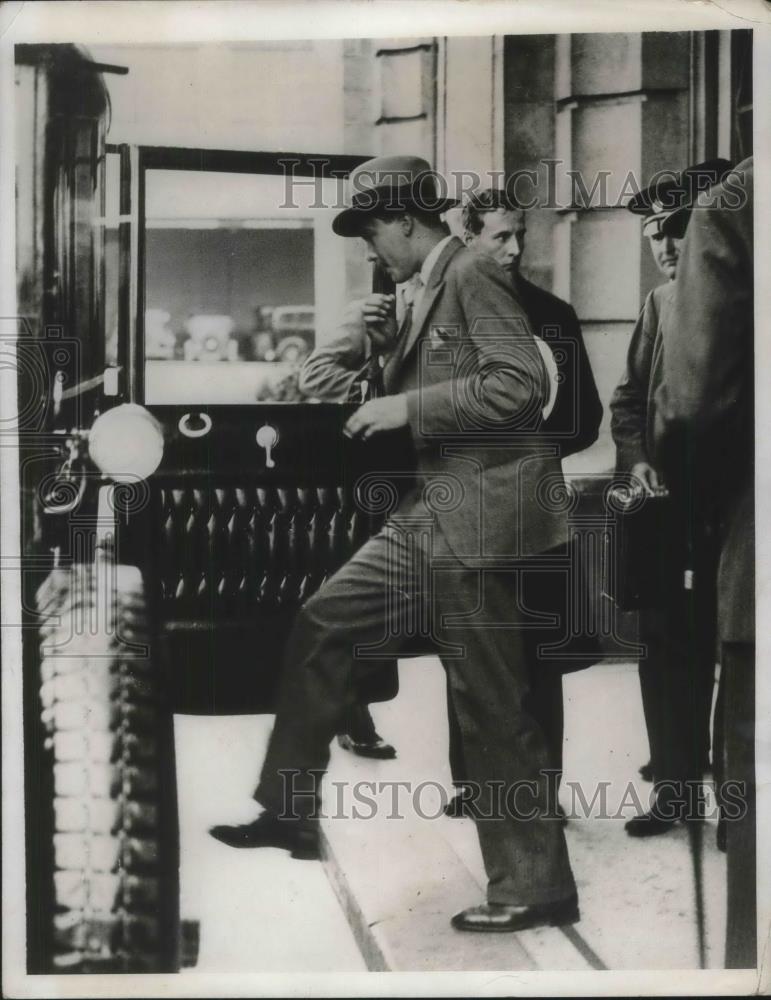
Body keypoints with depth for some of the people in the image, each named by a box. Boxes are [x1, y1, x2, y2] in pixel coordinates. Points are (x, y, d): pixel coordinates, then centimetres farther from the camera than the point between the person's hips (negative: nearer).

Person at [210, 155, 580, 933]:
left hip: (473, 518, -10)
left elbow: (523, 383, -22)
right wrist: (390, 347, 5)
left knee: (492, 710, -3)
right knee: (322, 625, 12)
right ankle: (290, 811, 22)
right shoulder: (430, 289, 16)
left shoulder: (472, 275, -11)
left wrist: (408, 407, -18)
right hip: (426, 515, 10)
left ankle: (536, 886, 9)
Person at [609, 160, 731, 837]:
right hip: (671, 499, 5)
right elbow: (630, 395, 12)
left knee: (724, 642, 3)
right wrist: (636, 458, -4)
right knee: (668, 641, 9)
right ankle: (678, 778, 24)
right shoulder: (661, 300, 10)